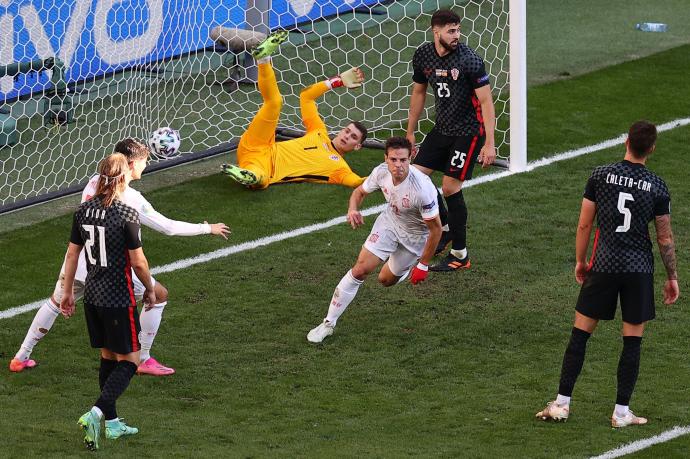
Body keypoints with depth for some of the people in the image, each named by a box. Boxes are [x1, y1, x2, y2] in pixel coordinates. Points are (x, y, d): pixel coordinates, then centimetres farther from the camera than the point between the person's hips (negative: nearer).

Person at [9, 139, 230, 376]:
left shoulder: (95, 181, 1)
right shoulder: (130, 198, -16)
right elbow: (169, 227, -11)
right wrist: (208, 228, 0)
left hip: (77, 262, 6)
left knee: (55, 302, 30)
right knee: (159, 295, 11)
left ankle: (21, 358, 31)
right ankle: (143, 360, 14)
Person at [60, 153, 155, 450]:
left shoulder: (84, 211, 1)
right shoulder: (126, 215, -18)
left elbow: (72, 253, 7)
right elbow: (138, 262, -15)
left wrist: (67, 291, 18)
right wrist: (150, 289, 3)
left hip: (92, 296, 7)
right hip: (118, 299, -7)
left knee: (108, 357, 18)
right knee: (129, 360, 2)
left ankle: (112, 424, 25)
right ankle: (96, 413, -16)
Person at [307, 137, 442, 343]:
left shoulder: (423, 189, -38)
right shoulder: (381, 172, -22)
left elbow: (436, 228, -24)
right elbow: (360, 191, 1)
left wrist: (423, 265, -17)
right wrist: (353, 209, -23)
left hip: (415, 235, -3)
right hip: (389, 221, 3)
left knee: (386, 280, 9)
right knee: (360, 269, -11)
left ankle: (406, 268, 48)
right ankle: (328, 323, -2)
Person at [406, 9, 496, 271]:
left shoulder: (469, 60, -20)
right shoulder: (423, 56, -2)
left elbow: (486, 102, -17)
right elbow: (418, 93, 13)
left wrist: (489, 143, -21)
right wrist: (410, 132, 17)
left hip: (468, 131, -6)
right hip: (442, 128, 6)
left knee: (450, 187, -7)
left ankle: (460, 255, 4)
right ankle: (445, 228, 25)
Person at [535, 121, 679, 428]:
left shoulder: (600, 176, -3)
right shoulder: (657, 188, -4)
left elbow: (584, 224, 2)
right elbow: (665, 237, 1)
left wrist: (580, 261, 15)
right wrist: (672, 278, 12)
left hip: (603, 266, 0)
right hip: (640, 270, 0)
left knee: (580, 333, 8)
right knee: (632, 341, 6)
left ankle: (562, 403, 9)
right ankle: (621, 411, 7)